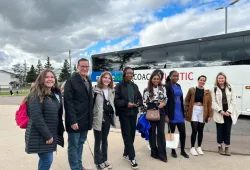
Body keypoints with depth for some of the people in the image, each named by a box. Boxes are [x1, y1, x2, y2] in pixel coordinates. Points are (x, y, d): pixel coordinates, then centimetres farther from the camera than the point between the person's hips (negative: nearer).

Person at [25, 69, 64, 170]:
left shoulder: (56, 93, 9)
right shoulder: (37, 94, -15)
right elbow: (36, 117, -22)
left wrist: (60, 131, 12)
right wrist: (47, 135, -20)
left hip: (51, 133, 8)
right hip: (40, 135, -7)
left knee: (45, 159, 18)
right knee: (47, 160, -2)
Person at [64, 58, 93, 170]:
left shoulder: (88, 81, 13)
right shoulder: (71, 81, -11)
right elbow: (68, 102, -16)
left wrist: (90, 118, 12)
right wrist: (72, 121, -20)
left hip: (85, 121, 7)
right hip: (75, 121, -7)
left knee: (80, 144, 18)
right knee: (73, 146, 5)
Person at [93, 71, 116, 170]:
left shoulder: (112, 91, 9)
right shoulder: (96, 90, -10)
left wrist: (113, 116, 15)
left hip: (107, 118, 6)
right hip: (98, 118, -6)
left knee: (105, 140, 17)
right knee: (98, 141, 5)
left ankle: (104, 160, 31)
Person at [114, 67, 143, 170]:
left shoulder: (135, 86, 12)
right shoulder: (119, 86, -7)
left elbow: (140, 98, 14)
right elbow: (116, 100, -12)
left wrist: (138, 103, -7)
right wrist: (126, 103, -23)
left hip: (133, 113, 6)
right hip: (124, 114, -6)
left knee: (132, 135, 12)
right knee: (127, 135, -2)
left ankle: (126, 153, 31)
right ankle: (132, 158, 6)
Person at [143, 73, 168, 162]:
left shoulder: (163, 88, 7)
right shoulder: (147, 90, -2)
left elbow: (166, 98, 12)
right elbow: (144, 102, -2)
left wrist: (163, 103, -8)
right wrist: (149, 110, -10)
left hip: (161, 112, 2)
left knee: (161, 132, 2)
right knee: (152, 132, 8)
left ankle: (162, 154, 9)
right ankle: (154, 152, 21)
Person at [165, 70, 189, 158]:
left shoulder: (178, 86, 13)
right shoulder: (167, 86, -10)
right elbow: (165, 101, -14)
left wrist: (183, 112, 17)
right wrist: (166, 114, -18)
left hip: (179, 112, 6)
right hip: (172, 113, -6)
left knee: (183, 131, 7)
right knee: (172, 132, 6)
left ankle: (182, 150, 23)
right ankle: (173, 150, 22)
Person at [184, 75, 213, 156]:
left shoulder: (207, 92, 5)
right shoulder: (192, 90, 1)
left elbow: (209, 104, 3)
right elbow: (187, 101, 2)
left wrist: (209, 115, 0)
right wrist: (186, 111, -3)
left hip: (203, 112, 2)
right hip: (194, 111, -2)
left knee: (200, 130, 10)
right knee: (194, 130, -4)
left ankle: (199, 147, 25)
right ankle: (192, 148, 11)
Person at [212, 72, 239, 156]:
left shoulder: (230, 88, 7)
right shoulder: (214, 89, 1)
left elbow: (233, 101, 2)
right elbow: (213, 102, -5)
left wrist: (229, 111, -9)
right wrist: (220, 111, -14)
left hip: (229, 113, 2)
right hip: (219, 113, -1)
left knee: (227, 131, 6)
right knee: (220, 131, 7)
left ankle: (227, 148, 18)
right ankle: (220, 147, 21)